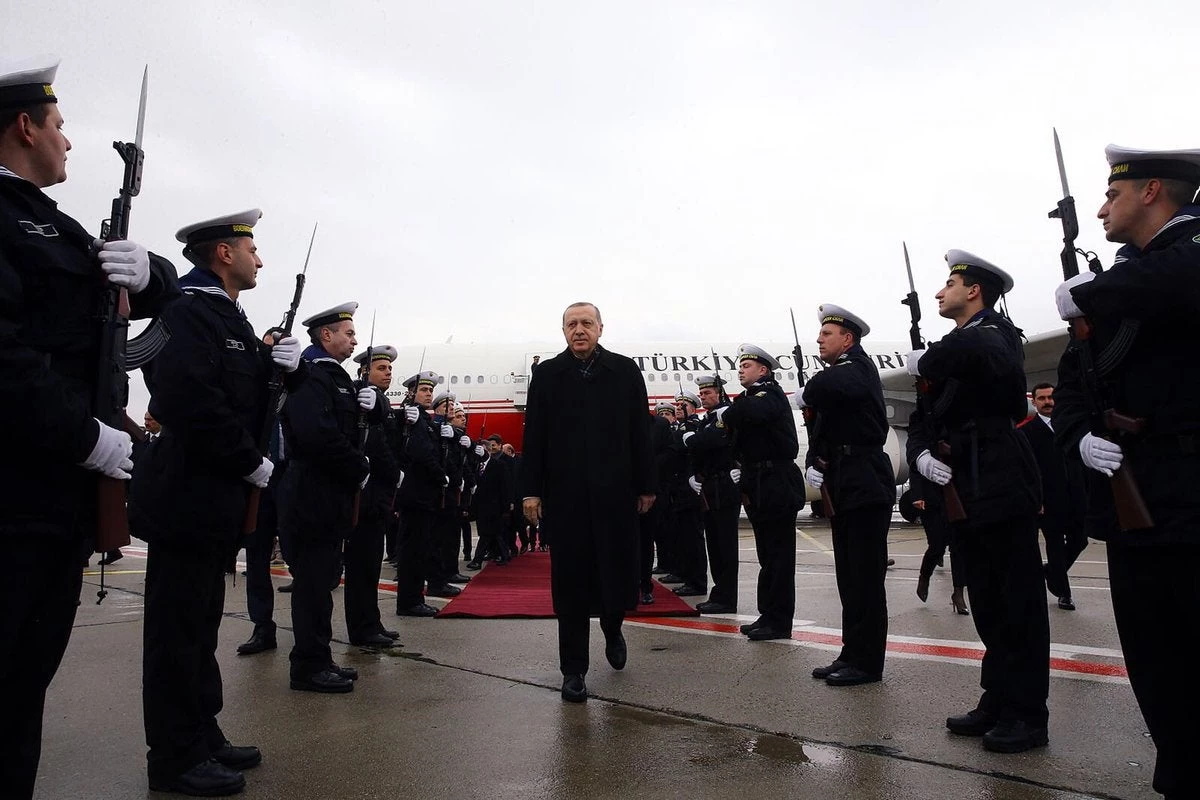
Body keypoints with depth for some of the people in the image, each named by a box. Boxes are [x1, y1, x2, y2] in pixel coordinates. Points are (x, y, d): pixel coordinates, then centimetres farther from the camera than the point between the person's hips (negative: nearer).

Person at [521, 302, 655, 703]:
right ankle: (573, 669, 15)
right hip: (565, 494, 0)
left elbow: (641, 433, 4)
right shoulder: (547, 374, 6)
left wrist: (646, 486, 2)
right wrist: (531, 490, -3)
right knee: (571, 581, 4)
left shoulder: (625, 371, 5)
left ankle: (612, 628, 39)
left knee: (620, 573, 5)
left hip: (615, 492, 0)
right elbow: (534, 436, 3)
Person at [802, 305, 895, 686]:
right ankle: (853, 654, 21)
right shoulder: (838, 375, 19)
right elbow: (824, 434, 16)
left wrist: (809, 394, -9)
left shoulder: (858, 367, -8)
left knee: (865, 577, -4)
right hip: (843, 488, 10)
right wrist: (812, 464, -2)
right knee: (849, 578, 13)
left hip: (865, 487, -10)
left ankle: (867, 662, 4)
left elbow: (822, 388, -31)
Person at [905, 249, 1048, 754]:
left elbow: (982, 355, -32)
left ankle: (1027, 715, 8)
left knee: (1018, 603, -1)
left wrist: (925, 362, -17)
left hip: (1003, 489, -8)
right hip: (969, 493, 8)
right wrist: (921, 454, -9)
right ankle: (998, 702, 23)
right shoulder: (952, 352, 18)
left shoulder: (996, 334, -5)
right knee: (988, 603, 13)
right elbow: (926, 418, 12)